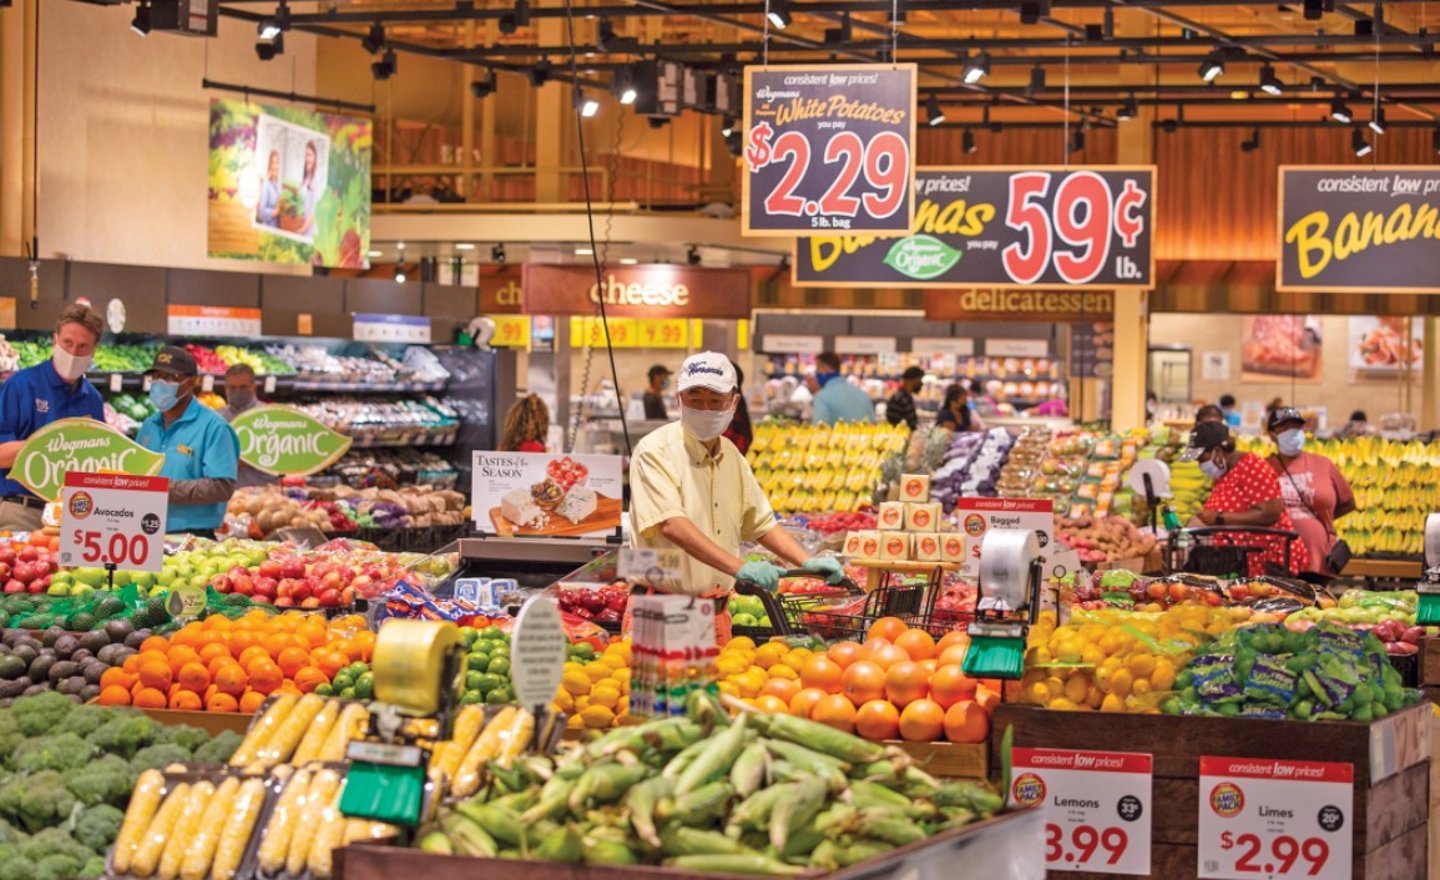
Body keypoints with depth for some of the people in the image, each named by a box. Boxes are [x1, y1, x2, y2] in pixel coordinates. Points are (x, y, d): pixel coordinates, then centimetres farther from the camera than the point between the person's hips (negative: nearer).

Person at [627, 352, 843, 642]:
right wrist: (740, 568, -33)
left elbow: (761, 524, 19)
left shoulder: (730, 455, 12)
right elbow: (670, 524, -25)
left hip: (715, 614, 7)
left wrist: (808, 562, 3)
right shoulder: (655, 452, -12)